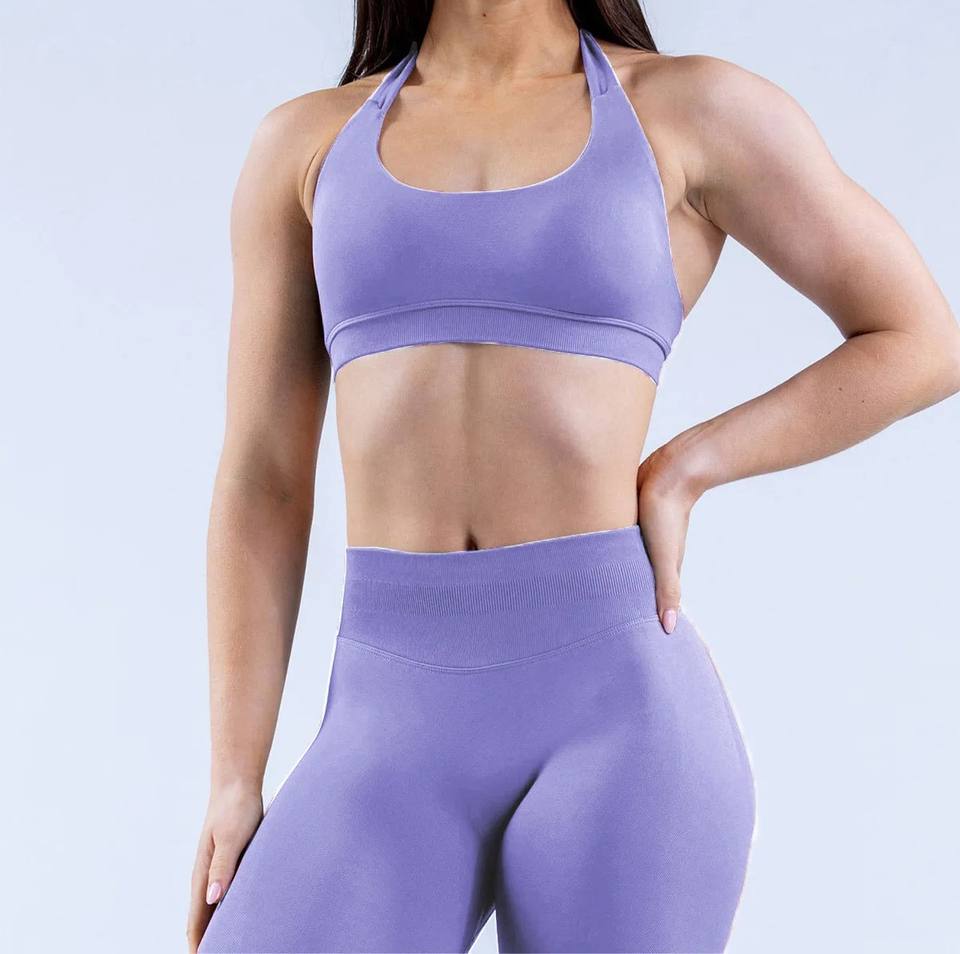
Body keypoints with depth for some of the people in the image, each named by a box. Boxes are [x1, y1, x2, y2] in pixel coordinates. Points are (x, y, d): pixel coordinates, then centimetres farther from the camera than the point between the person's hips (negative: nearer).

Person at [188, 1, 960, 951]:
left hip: (615, 702, -2)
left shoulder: (691, 107, 6)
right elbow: (259, 485, 11)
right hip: (398, 736, 3)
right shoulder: (305, 143, 13)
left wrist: (681, 472, 1)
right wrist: (235, 784, 5)